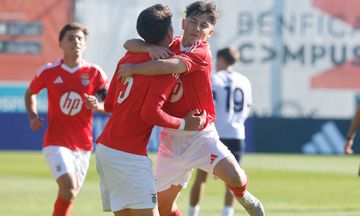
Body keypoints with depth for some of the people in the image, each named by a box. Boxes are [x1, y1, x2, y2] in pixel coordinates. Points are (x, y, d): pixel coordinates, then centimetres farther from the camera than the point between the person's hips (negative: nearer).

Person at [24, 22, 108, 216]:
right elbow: (30, 93, 17)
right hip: (56, 143, -3)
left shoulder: (94, 73, 0)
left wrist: (97, 105, -20)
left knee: (69, 196, 11)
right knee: (68, 190, -23)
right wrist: (33, 117, 2)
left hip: (83, 146, 3)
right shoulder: (49, 72, -1)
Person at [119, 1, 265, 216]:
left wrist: (133, 68, -25)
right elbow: (129, 44, -6)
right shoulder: (169, 46, 2)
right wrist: (150, 48, -25)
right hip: (171, 138, 5)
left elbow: (168, 66, -33)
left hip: (200, 135, -5)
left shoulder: (201, 54, -15)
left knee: (234, 177, -27)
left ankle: (243, 196, 9)